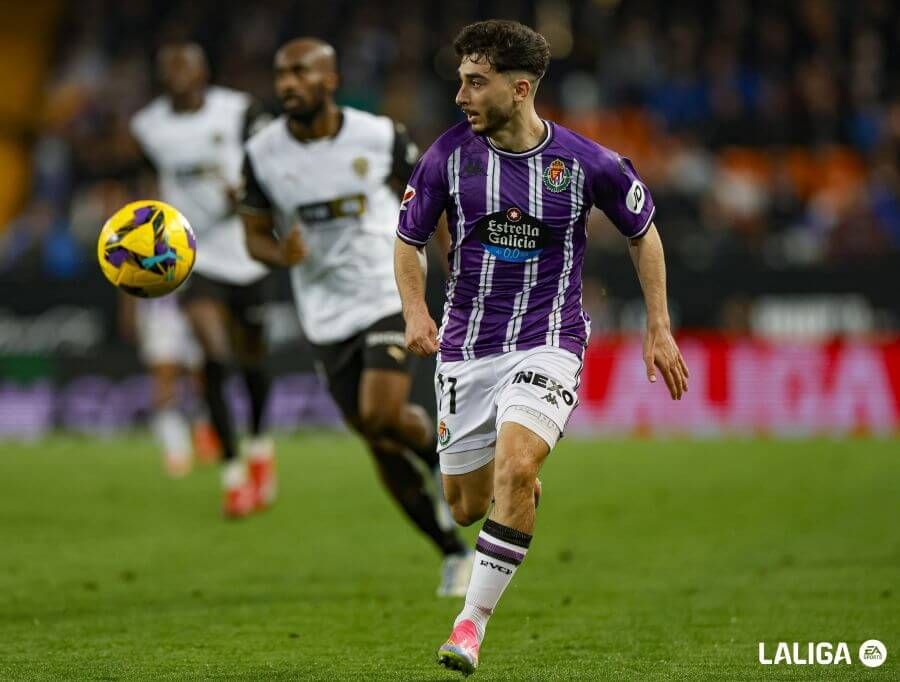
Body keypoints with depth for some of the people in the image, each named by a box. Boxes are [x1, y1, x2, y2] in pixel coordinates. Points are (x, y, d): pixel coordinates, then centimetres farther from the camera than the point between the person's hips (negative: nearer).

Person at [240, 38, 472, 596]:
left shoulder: (380, 137, -9)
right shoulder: (263, 154, -5)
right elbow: (255, 234, 5)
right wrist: (281, 255, -19)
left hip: (388, 295, -3)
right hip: (326, 315, 3)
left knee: (381, 416, -24)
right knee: (380, 445, 5)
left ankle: (441, 454, 10)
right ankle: (454, 553, 19)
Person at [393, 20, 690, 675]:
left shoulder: (586, 163, -8)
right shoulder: (449, 154, -4)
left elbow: (642, 231, 10)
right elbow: (408, 240, 10)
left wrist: (660, 330, 8)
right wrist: (416, 313, -7)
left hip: (548, 342, -3)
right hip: (467, 345, 3)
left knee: (515, 467, -27)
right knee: (466, 505, 5)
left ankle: (474, 619, -18)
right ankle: (526, 490, 43)